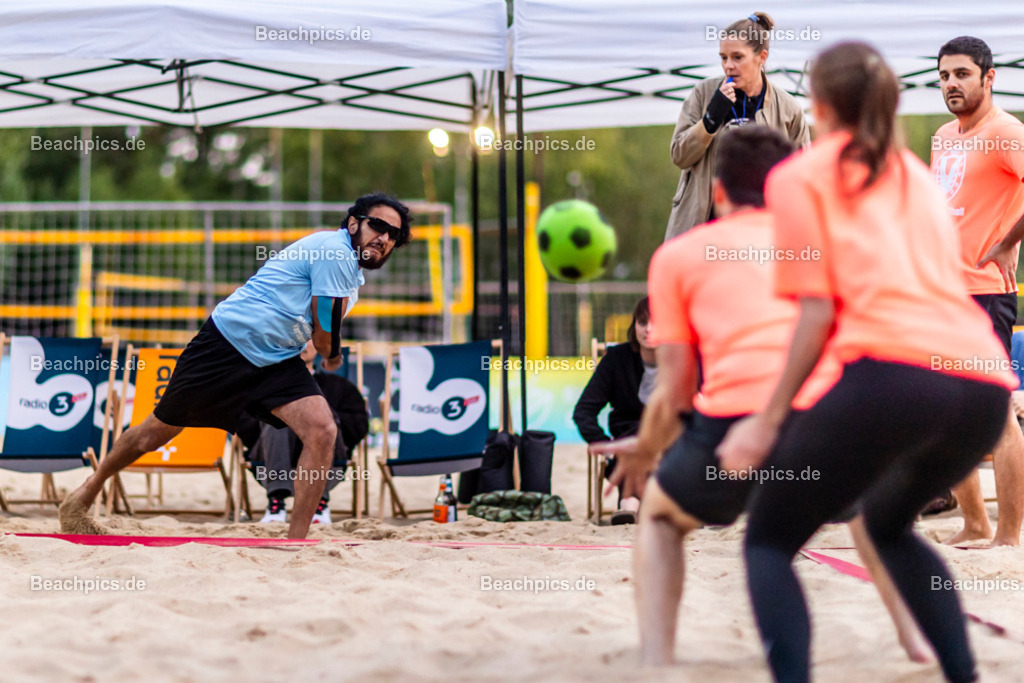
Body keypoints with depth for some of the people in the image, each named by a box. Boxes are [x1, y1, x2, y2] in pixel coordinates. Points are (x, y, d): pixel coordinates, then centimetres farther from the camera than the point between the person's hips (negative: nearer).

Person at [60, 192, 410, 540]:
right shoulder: (336, 252, -18)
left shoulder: (352, 275, 11)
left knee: (322, 432, -17)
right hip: (230, 340, -8)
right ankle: (84, 495, 30)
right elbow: (325, 338, -14)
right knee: (157, 432, 7)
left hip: (276, 362, 8)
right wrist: (333, 357, 5)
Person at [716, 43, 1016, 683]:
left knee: (770, 540, 8)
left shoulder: (800, 175, 12)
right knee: (889, 523, 32)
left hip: (890, 370, -6)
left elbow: (818, 310, 1)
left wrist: (769, 421, 1)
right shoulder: (918, 175, 30)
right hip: (985, 386, 6)